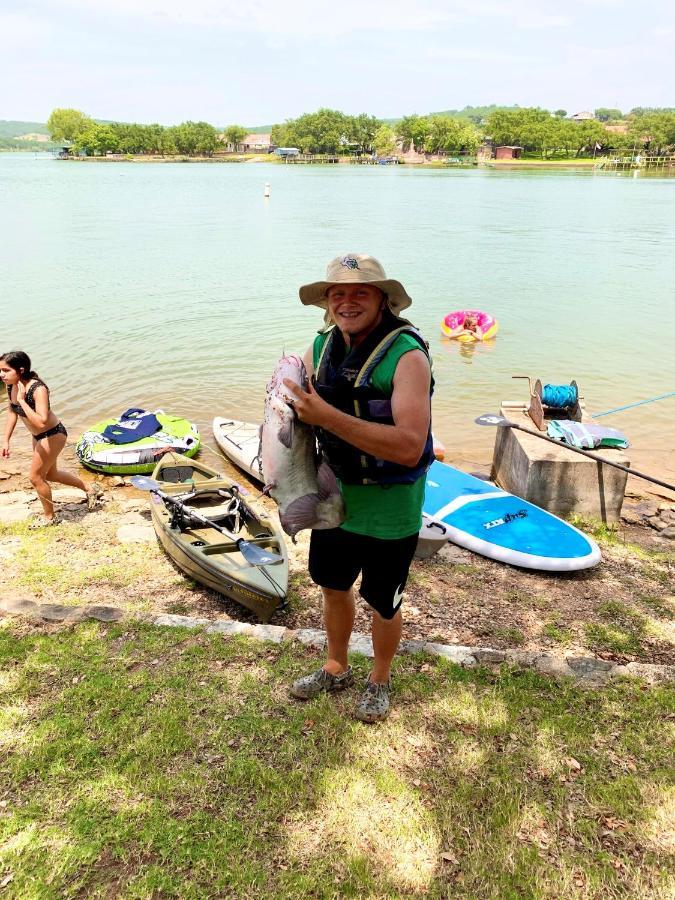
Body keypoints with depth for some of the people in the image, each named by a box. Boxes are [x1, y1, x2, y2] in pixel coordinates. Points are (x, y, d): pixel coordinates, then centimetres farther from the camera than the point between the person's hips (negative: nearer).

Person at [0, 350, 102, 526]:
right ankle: (90, 489, 43)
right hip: (39, 436, 9)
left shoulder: (38, 389, -33)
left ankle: (49, 517, 27)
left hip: (52, 435, -9)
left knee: (36, 477, 3)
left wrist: (22, 400, -38)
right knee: (50, 474, 24)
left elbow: (41, 422, -42)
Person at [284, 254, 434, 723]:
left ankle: (380, 680, 42)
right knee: (333, 585, 22)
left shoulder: (407, 356, -24)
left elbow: (409, 447, -35)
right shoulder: (321, 346, -3)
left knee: (383, 605, 13)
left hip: (389, 507, -6)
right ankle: (336, 668, 48)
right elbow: (303, 412, 11)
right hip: (335, 493, 6)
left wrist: (329, 416, -39)